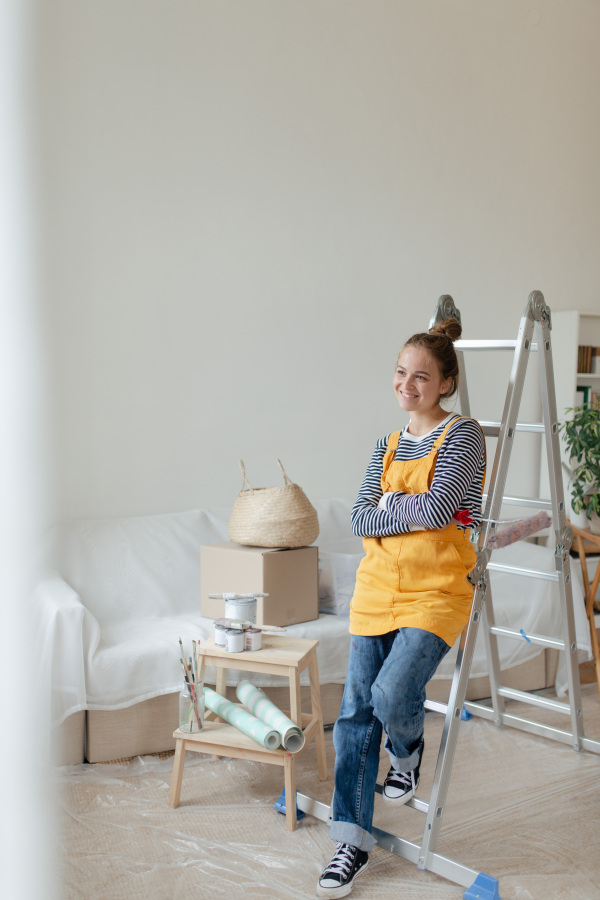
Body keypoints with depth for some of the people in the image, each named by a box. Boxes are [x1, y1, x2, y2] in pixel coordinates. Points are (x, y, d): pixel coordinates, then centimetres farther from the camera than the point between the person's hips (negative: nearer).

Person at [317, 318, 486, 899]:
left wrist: (388, 505, -2)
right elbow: (359, 519, 2)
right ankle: (352, 840, 15)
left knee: (392, 694, -21)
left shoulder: (462, 436, -5)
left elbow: (436, 508, -18)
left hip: (435, 593, -5)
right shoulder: (387, 446, 13)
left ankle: (407, 750, 17)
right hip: (377, 589, 6)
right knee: (356, 712, 3)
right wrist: (411, 512, -12)